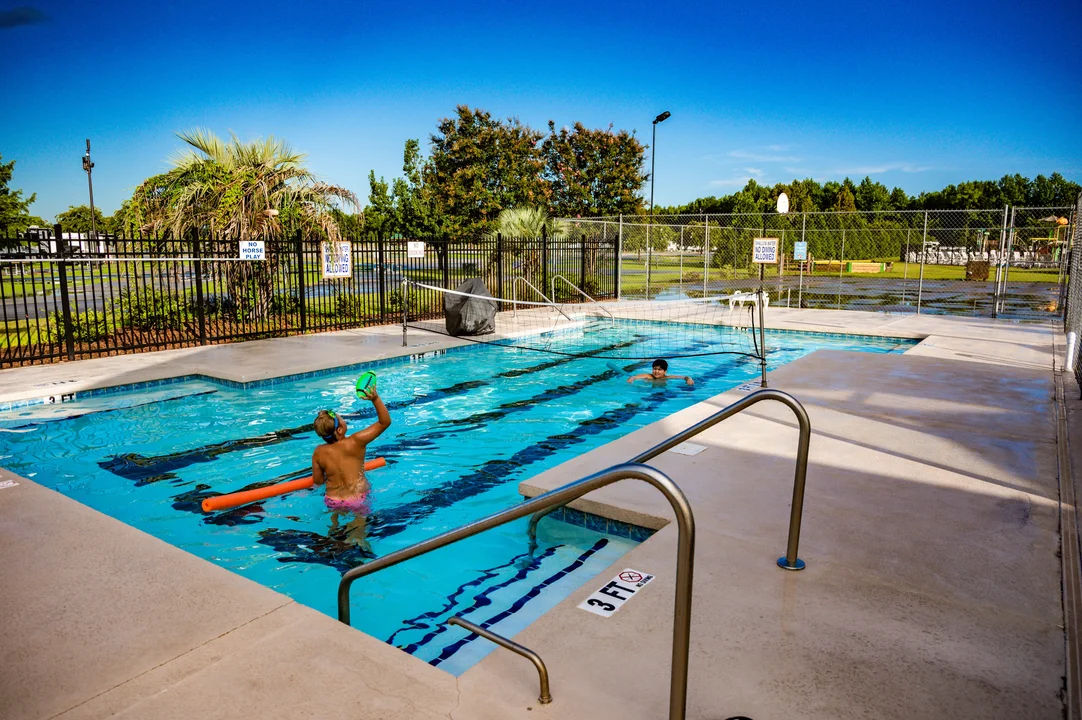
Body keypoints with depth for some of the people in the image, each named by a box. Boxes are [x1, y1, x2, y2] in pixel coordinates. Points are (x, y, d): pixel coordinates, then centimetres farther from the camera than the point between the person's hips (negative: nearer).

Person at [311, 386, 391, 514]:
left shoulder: (318, 453, -9)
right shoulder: (355, 442, -19)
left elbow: (318, 481, 4)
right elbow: (385, 422, -16)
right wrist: (375, 399, -26)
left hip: (332, 501, 4)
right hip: (357, 498, -3)